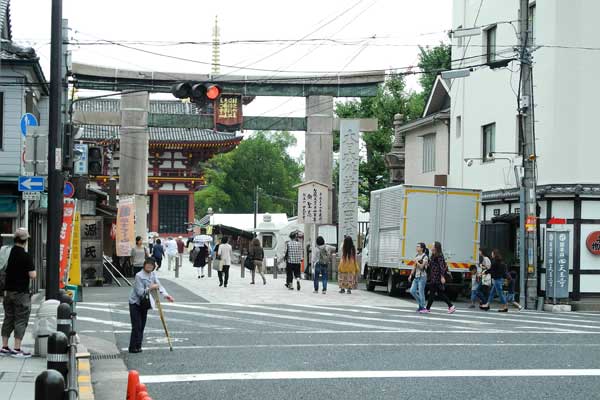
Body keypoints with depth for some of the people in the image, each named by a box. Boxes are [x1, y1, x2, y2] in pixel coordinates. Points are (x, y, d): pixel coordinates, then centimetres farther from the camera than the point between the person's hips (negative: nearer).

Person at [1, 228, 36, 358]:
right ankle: (17, 349, -4)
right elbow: (32, 275, -17)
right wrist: (33, 270, 2)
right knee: (21, 321, -1)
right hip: (21, 292, -6)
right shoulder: (26, 256, -16)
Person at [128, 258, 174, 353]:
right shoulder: (139, 276, -21)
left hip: (144, 303, 7)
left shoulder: (153, 275, 1)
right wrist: (150, 288, -35)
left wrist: (165, 295, -25)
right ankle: (133, 348, -5)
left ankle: (138, 346, 17)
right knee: (137, 326, -10)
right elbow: (140, 292, -23)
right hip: (135, 303, -7)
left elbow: (159, 285, -9)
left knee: (142, 325, 10)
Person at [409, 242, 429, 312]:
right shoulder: (417, 256, 14)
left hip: (422, 276, -8)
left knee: (421, 292, -6)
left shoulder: (425, 257, -10)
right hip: (416, 276, 8)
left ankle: (422, 307, 3)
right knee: (412, 291, 4)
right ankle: (420, 303, 19)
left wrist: (416, 261, -9)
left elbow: (421, 266, -17)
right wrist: (411, 275, 17)